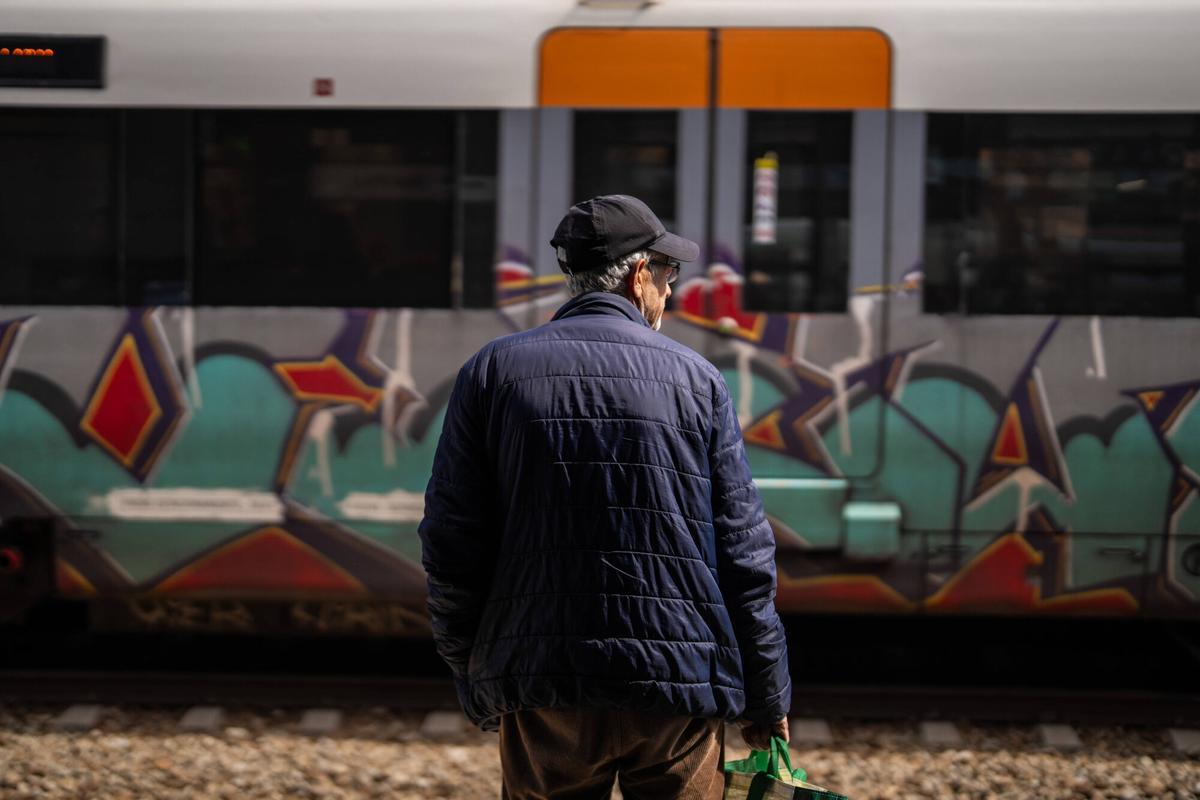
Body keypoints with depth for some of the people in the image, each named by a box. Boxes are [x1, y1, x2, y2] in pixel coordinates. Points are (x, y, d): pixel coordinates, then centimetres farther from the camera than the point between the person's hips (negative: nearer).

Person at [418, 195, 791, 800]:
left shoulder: (492, 372, 4)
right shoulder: (697, 380, 3)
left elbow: (451, 547, 1)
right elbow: (744, 552, 2)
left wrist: (475, 683, 12)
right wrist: (768, 701, 10)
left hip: (542, 690, 1)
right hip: (682, 687, 0)